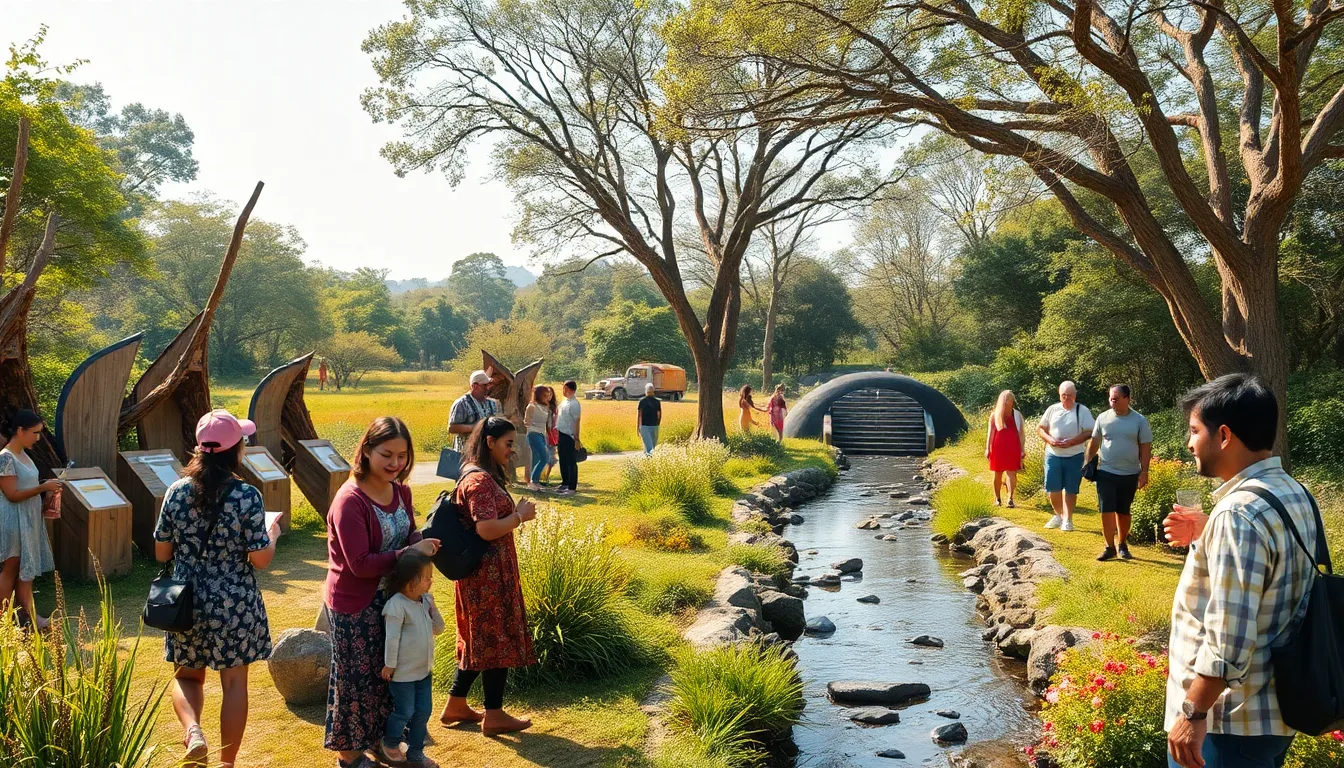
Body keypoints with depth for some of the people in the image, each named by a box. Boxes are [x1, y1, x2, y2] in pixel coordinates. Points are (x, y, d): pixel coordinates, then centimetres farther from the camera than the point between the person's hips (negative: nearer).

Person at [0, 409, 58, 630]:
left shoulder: (22, 454, 8)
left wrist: (44, 507, 10)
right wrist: (43, 487, -23)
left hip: (29, 518, 9)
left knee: (26, 568, 12)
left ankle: (31, 615, 18)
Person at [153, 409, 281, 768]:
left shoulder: (177, 491, -5)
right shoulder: (247, 496, -15)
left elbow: (161, 553, 2)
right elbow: (260, 560, -13)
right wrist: (273, 533, 5)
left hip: (189, 602, 3)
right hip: (236, 604, -3)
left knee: (187, 675, 21)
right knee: (234, 683, 11)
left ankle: (192, 732, -5)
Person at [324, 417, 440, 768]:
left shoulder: (401, 491, -1)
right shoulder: (350, 500, -24)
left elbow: (410, 534, 11)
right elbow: (360, 564, -25)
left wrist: (423, 541, -12)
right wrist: (409, 553, -27)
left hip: (391, 596, 8)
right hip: (355, 603, -8)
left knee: (389, 673, 20)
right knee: (357, 678, 7)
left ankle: (381, 739, 40)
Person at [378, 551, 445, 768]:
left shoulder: (425, 601, 3)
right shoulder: (396, 605, -22)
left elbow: (438, 629, 7)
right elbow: (392, 638, -19)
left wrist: (433, 608, -6)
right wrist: (389, 665, -15)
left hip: (424, 670, 7)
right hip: (403, 673, -7)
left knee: (423, 711, 12)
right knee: (405, 712, 5)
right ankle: (390, 745, 32)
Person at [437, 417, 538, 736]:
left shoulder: (479, 475, 13)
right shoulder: (481, 480, -20)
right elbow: (487, 530, -26)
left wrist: (516, 512, 10)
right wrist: (520, 515, -14)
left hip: (484, 573, 10)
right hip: (488, 574, -10)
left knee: (480, 640, 18)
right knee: (496, 639, 1)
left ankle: (455, 706, 27)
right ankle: (494, 716, 13)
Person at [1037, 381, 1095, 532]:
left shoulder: (1082, 411, -2)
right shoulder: (1052, 409, 7)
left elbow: (1089, 432, -8)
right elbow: (1040, 428, 9)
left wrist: (1071, 442, -20)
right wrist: (1049, 439, -11)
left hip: (1074, 456, -3)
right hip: (1053, 455, 3)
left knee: (1070, 489, 2)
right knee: (1052, 488, 3)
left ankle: (1067, 520, 12)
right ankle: (1058, 515, 24)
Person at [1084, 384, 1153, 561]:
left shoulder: (1139, 420, -2)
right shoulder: (1103, 418, 1)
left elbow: (1145, 447, 0)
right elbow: (1094, 442, 9)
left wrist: (1144, 471, -5)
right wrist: (1086, 463, 3)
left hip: (1130, 474, 0)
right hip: (1106, 472, 0)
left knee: (1123, 512, 11)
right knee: (1106, 510, -5)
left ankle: (1122, 544, 27)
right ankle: (1109, 547, 3)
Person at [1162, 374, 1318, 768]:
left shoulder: (1239, 514, -26)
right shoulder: (1294, 494, 4)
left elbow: (1228, 640, -28)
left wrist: (1193, 712, -20)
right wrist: (1208, 537, 9)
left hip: (1232, 720, -9)